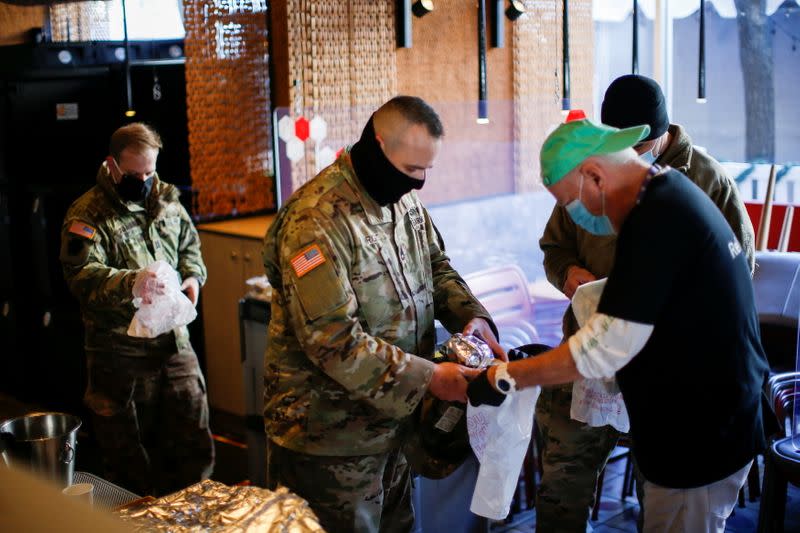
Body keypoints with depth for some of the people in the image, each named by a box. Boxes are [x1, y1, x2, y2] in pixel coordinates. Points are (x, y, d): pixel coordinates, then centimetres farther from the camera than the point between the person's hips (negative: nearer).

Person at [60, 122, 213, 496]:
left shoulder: (166, 199, 9)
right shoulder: (87, 214, -9)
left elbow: (190, 247, 22)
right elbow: (82, 274, -21)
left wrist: (192, 277, 1)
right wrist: (128, 283, -38)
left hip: (174, 342, 5)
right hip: (120, 351, -5)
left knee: (194, 449, 10)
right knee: (130, 459, 7)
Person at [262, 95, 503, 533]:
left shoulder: (405, 200, 4)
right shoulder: (316, 220, -24)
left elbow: (436, 266, 15)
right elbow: (333, 340, -28)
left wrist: (472, 316, -6)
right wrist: (429, 378, -26)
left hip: (393, 420, 8)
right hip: (329, 436, -8)